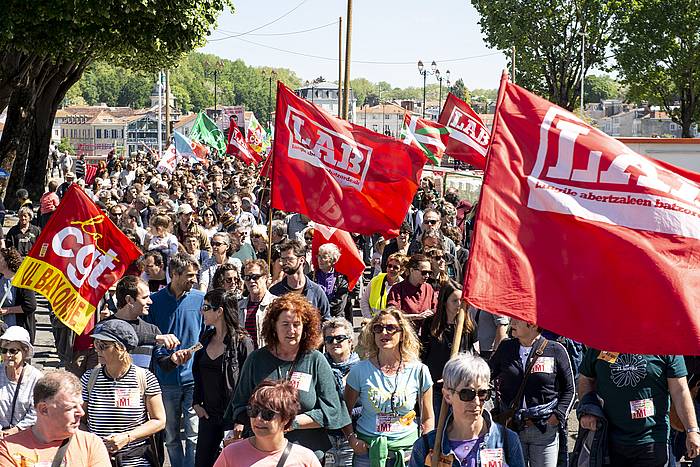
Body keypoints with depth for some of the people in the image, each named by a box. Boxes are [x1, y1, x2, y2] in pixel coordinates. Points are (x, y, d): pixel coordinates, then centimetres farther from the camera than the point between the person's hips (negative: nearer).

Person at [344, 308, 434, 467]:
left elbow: (427, 418, 4)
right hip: (367, 448, 0)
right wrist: (351, 438, -8)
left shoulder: (418, 371, -3)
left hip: (407, 447, 0)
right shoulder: (360, 370, -4)